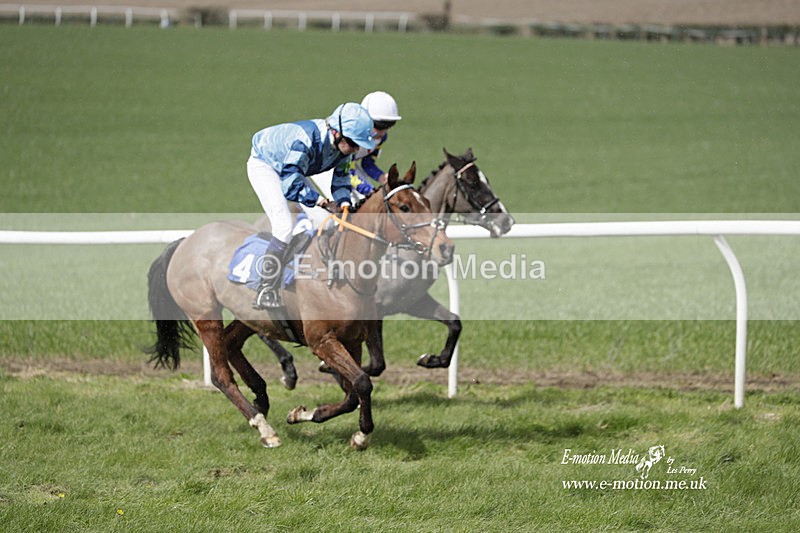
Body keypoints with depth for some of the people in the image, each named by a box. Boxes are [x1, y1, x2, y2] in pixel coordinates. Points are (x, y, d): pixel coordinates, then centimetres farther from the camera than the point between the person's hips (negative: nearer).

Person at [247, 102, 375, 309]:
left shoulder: (342, 146, -17)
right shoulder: (306, 139, -41)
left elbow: (341, 176, -5)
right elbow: (291, 178, -43)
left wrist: (343, 200, -24)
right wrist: (316, 198, -50)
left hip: (291, 169, 8)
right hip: (263, 165, -8)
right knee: (284, 227, -22)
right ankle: (266, 292, -18)